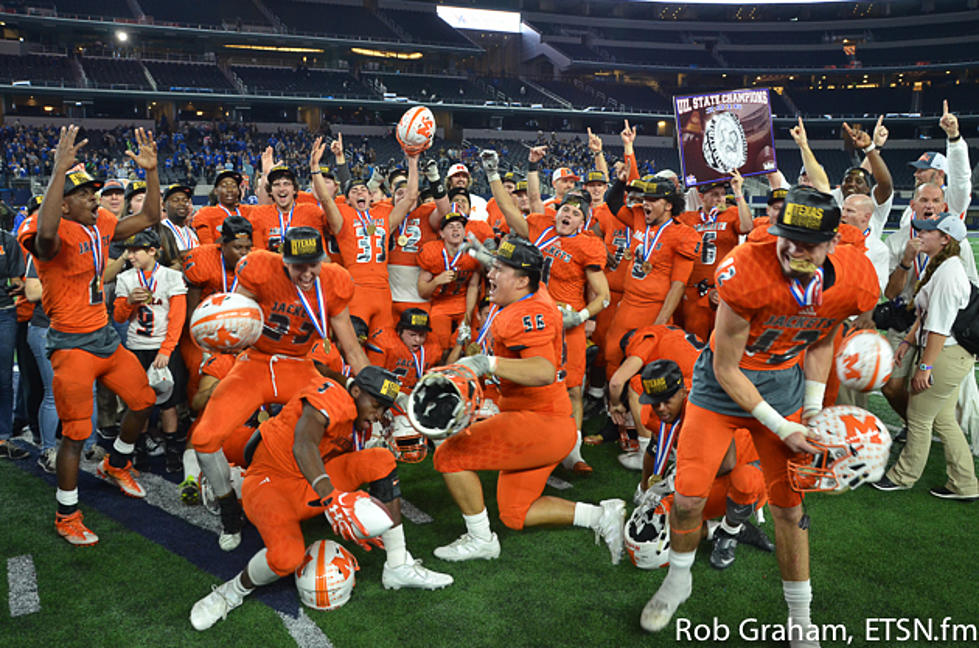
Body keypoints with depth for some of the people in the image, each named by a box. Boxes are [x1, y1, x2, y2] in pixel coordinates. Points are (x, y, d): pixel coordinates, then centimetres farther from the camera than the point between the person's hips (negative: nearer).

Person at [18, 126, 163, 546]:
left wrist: (150, 170, 3)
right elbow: (45, 235, -44)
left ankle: (116, 466, 41)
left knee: (143, 400, 16)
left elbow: (149, 218, 13)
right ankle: (66, 517, 16)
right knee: (76, 433, -2)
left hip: (105, 336, 8)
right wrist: (59, 170, -46)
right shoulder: (57, 233, -19)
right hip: (72, 344, -8)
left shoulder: (100, 225, 6)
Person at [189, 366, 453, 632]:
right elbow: (303, 446, -36)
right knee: (287, 555, -36)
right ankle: (235, 590, -1)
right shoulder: (333, 395, -18)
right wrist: (332, 498, -49)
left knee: (381, 460, -12)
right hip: (270, 481, -8)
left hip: (312, 488, 8)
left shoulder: (360, 426, 10)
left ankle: (399, 567, -9)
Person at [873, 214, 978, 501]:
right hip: (950, 355, 10)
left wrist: (925, 366, -21)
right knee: (943, 420, 17)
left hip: (946, 356, -10)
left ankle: (903, 477, 21)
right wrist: (908, 341, 16)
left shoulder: (948, 272, -22)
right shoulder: (939, 266, 11)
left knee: (919, 417, 4)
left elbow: (939, 326, -23)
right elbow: (925, 314, 19)